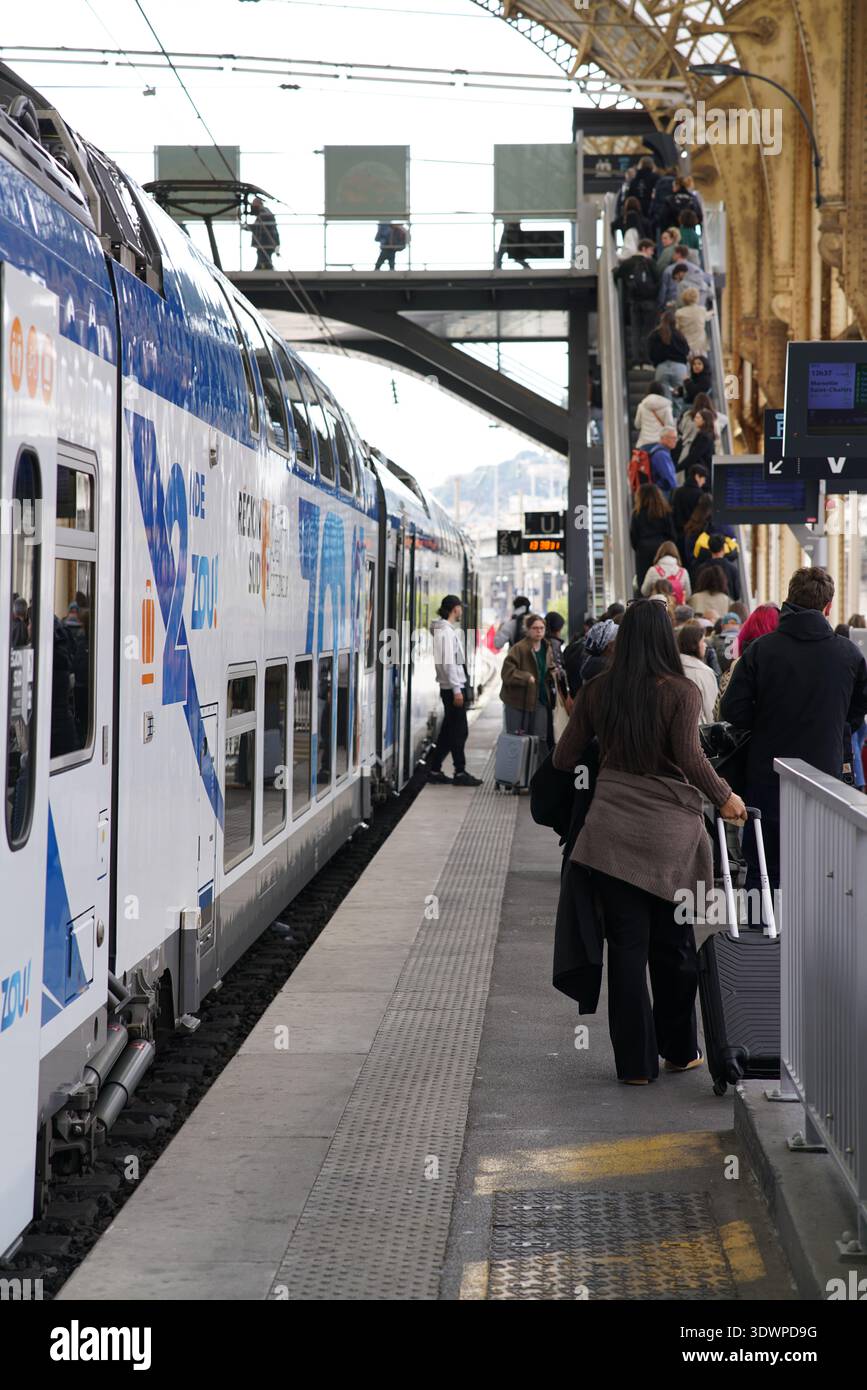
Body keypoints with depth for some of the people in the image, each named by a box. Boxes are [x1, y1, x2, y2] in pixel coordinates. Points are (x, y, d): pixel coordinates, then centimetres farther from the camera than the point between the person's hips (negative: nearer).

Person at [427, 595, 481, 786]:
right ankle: (460, 772, 0)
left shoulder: (449, 630, 15)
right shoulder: (446, 632, -15)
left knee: (449, 731, 13)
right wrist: (456, 689, -20)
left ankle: (435, 770, 16)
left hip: (451, 687, 10)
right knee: (458, 731, -4)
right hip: (453, 687, -10)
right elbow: (448, 663, -20)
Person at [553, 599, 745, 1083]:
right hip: (671, 829, -2)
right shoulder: (682, 692, -5)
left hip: (611, 828, 2)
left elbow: (564, 758, 8)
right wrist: (724, 797, 1)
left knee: (626, 944, 5)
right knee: (674, 943, 11)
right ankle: (680, 1050, 23)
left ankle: (636, 1061, 6)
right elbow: (690, 758, -14)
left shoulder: (597, 691, 5)